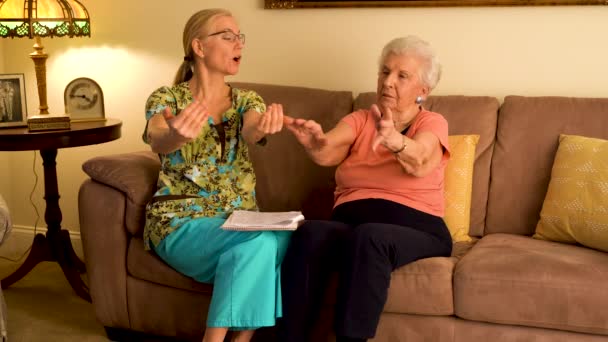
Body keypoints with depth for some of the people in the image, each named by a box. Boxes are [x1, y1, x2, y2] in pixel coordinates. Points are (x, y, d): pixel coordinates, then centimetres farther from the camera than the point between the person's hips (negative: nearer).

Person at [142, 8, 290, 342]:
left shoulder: (247, 100, 9)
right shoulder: (167, 99, -2)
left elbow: (249, 132, -16)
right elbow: (157, 141, -25)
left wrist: (262, 127, -43)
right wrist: (177, 136, -51)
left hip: (240, 220, 4)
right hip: (182, 221, -4)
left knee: (287, 236, -30)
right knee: (261, 240, -33)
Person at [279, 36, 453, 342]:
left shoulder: (432, 123, 7)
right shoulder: (359, 120, 15)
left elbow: (418, 162, -18)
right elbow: (327, 153, -7)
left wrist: (393, 139, -41)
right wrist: (314, 141, -32)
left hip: (414, 230, -2)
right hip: (349, 223, 3)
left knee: (369, 236, -37)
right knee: (310, 233, -31)